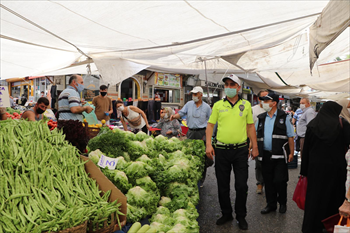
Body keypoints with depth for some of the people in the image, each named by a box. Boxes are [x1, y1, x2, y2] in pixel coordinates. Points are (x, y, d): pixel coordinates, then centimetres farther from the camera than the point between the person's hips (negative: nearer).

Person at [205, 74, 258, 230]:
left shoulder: (246, 104, 5)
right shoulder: (218, 105, 4)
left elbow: (250, 126, 8)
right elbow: (210, 125, 5)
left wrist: (255, 147, 6)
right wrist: (208, 145, -5)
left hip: (240, 150, 0)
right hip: (221, 150, 1)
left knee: (241, 185, 5)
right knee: (222, 185, 11)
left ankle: (241, 216, 25)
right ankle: (226, 214, 30)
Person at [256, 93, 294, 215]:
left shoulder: (284, 117, -1)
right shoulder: (261, 118, 10)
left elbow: (290, 137, -1)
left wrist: (291, 153, -4)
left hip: (279, 155, -4)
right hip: (265, 155, 4)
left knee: (279, 181, 1)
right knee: (268, 181, 10)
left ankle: (282, 203, 24)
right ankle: (271, 204, 25)